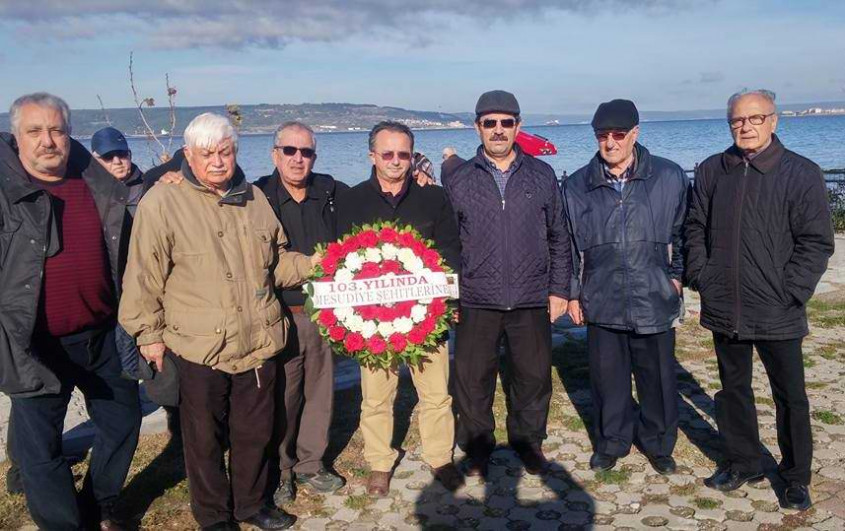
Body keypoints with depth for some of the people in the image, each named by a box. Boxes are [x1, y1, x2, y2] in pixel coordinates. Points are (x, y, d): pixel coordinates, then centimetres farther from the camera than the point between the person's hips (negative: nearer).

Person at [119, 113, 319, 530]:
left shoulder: (253, 199, 8)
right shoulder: (162, 203, -10)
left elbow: (278, 262, 18)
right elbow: (143, 277, -8)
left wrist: (314, 264, 3)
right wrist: (149, 334, -7)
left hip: (258, 343, 5)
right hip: (199, 348, -5)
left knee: (255, 433, 18)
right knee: (205, 440, 12)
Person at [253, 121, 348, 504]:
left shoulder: (333, 193, 5)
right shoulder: (258, 197, -5)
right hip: (281, 316, -3)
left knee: (320, 392, 13)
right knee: (281, 397, 5)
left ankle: (310, 465, 31)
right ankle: (279, 471, 23)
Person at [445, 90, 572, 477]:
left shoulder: (542, 175, 5)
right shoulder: (459, 180, 4)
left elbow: (558, 237, 9)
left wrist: (559, 289, 5)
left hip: (532, 300, 1)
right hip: (476, 302, 0)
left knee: (533, 378, 10)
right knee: (472, 381, 5)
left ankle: (529, 443, 31)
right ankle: (477, 450, 25)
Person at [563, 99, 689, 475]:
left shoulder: (670, 177, -1)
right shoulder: (576, 186, 3)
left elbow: (681, 233, 9)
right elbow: (569, 245, 9)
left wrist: (676, 275, 3)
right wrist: (573, 292, 9)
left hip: (655, 301, -1)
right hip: (602, 303, 1)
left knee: (658, 378, 11)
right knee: (607, 379, 11)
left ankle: (658, 444, 32)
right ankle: (611, 443, 31)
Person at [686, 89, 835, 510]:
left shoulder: (801, 174, -6)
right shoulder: (711, 172, 5)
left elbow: (816, 242, -6)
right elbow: (695, 230, 12)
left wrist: (789, 293, -12)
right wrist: (700, 278, 1)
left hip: (778, 316, -3)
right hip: (724, 311, 3)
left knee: (791, 397, 8)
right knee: (733, 390, 16)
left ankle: (796, 477, 25)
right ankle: (742, 463, 33)